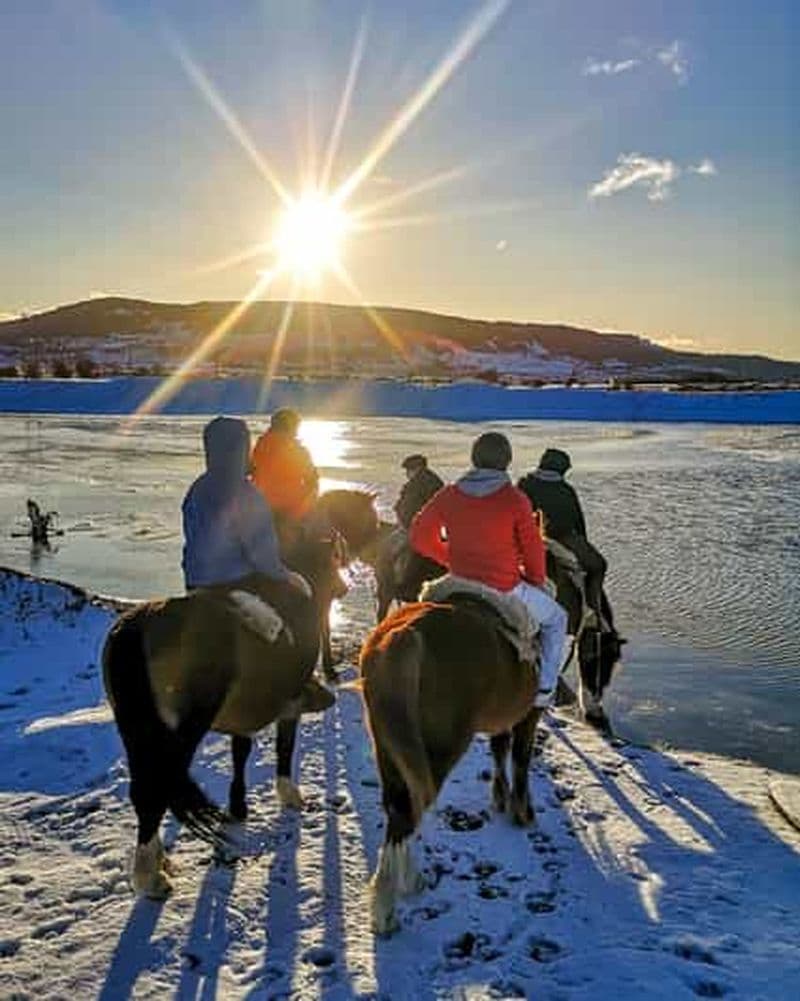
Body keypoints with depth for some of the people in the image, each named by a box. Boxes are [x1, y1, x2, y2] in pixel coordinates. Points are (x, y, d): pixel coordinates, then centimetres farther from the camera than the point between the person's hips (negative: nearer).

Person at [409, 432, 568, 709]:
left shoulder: (449, 495, -1)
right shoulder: (515, 499, -10)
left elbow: (420, 536, 4)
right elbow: (533, 548, -5)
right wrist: (536, 581, 14)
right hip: (506, 590, -3)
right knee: (556, 619, 22)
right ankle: (544, 688, 17)